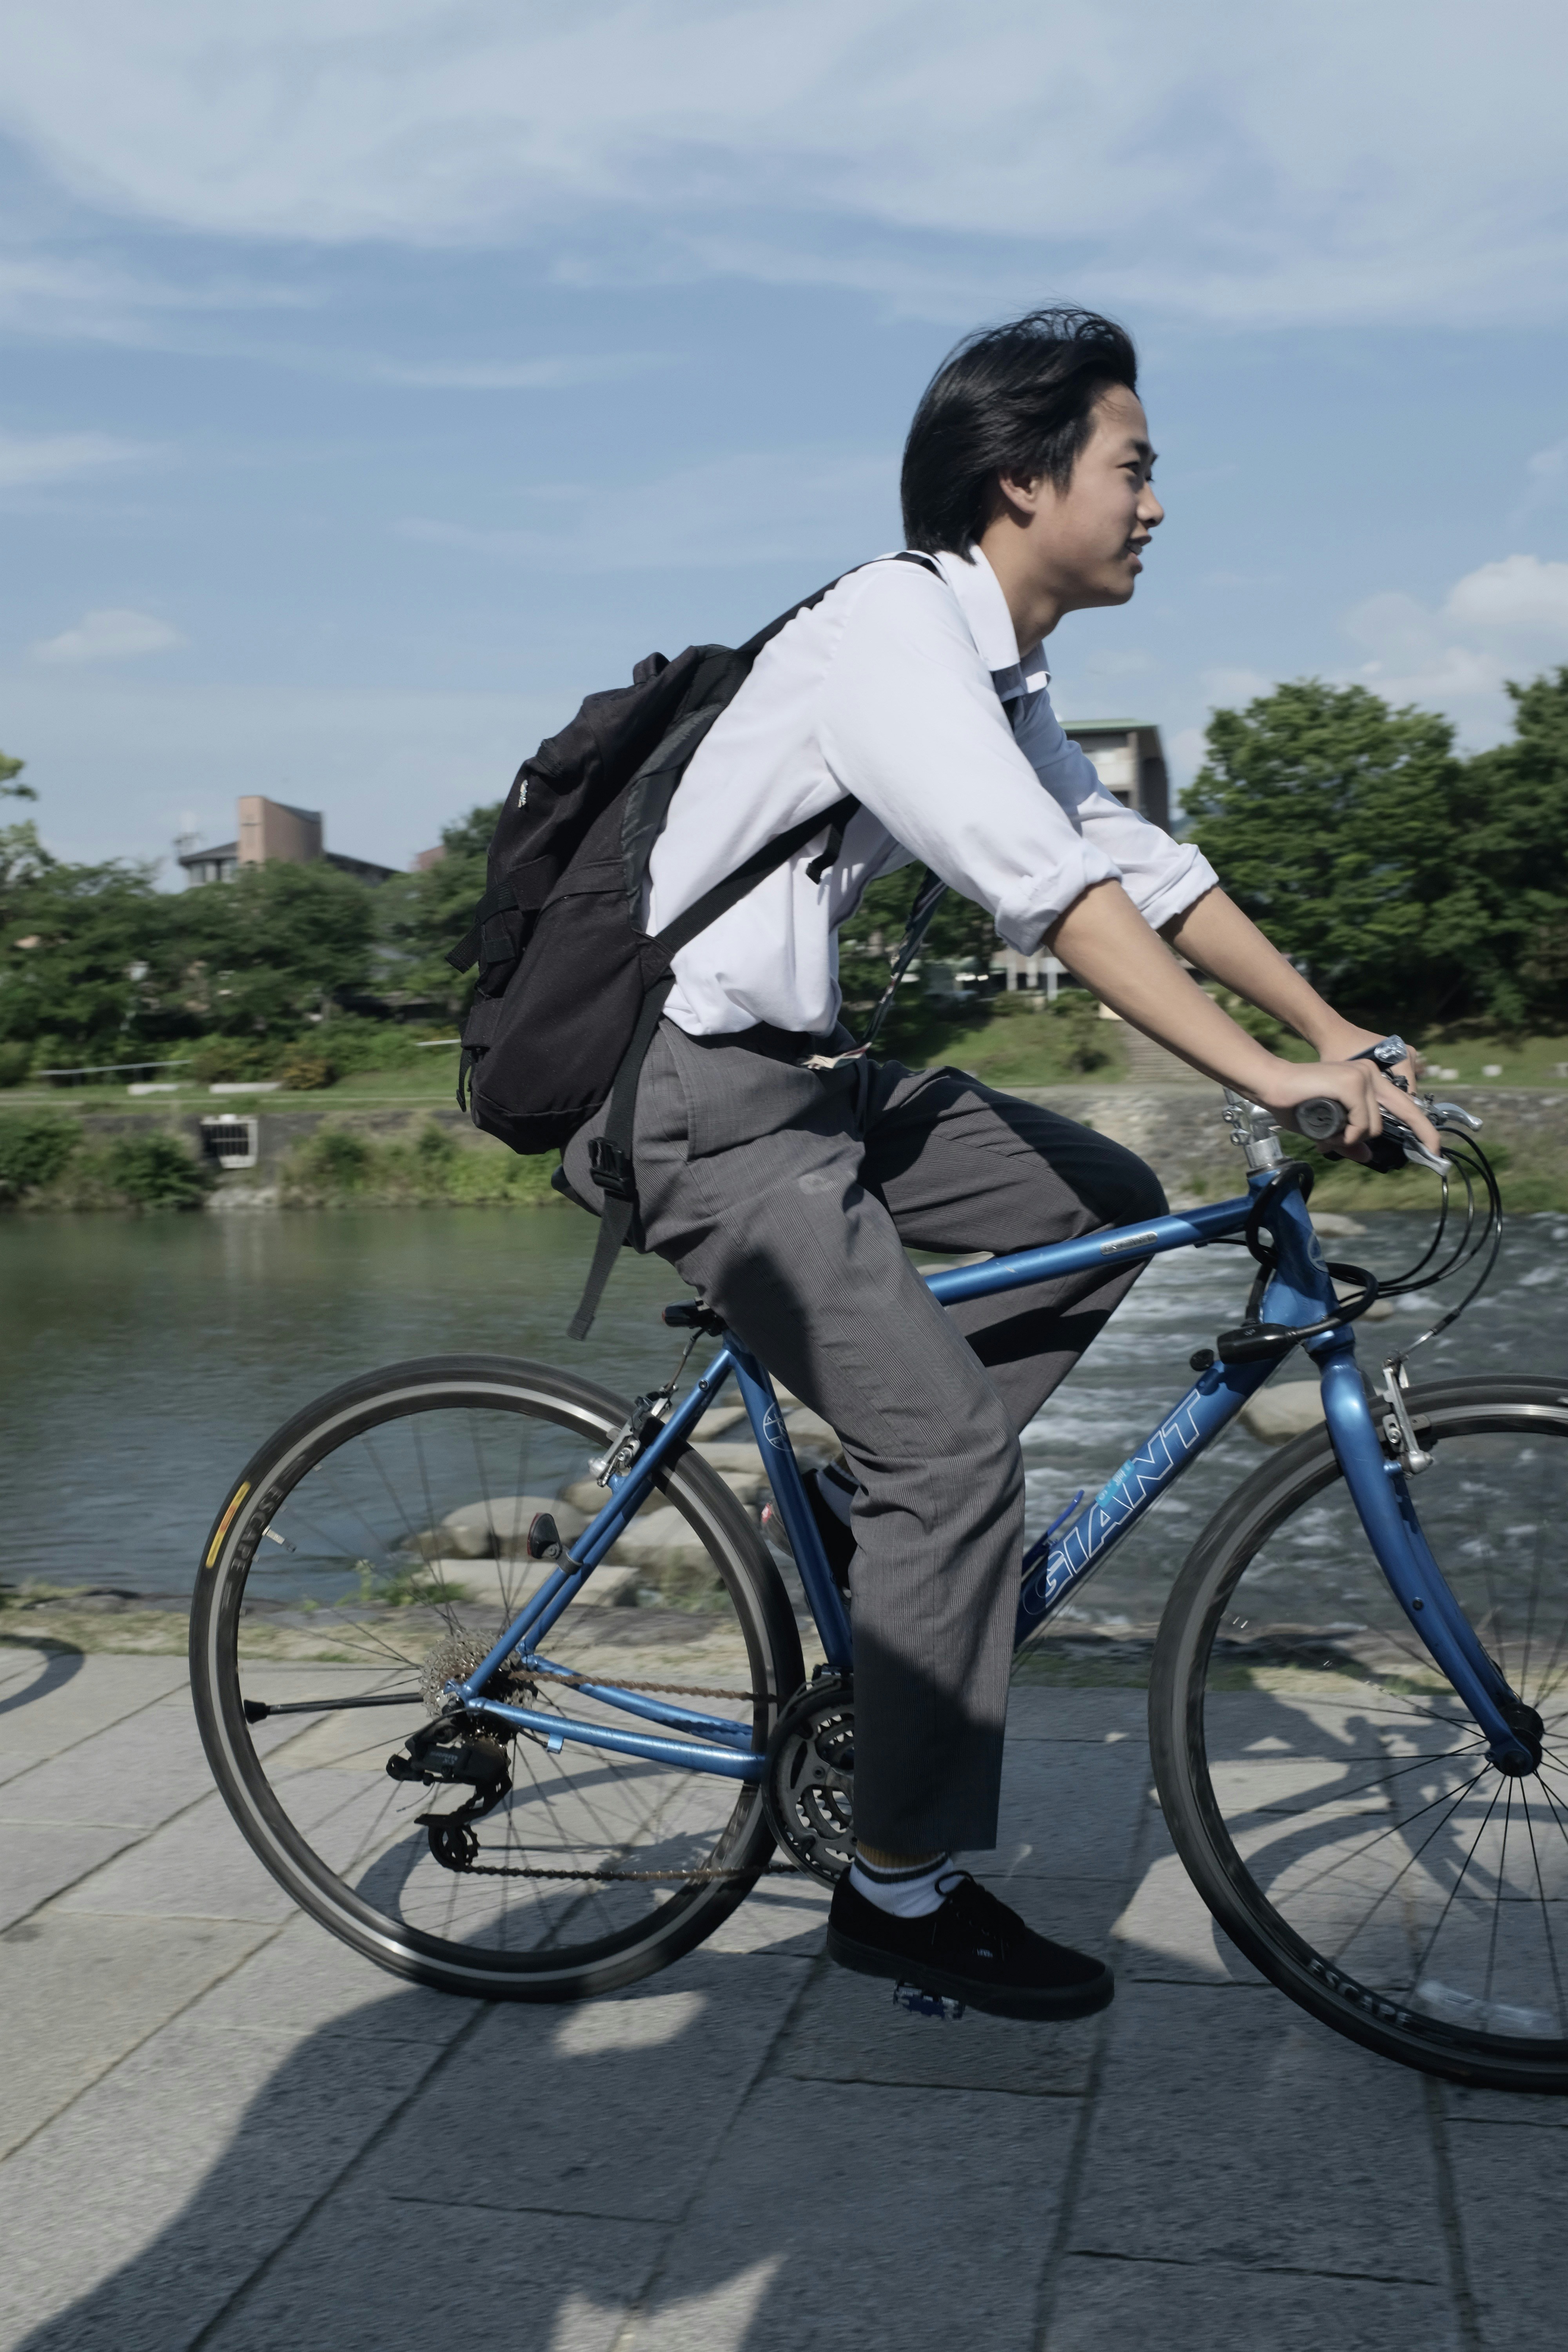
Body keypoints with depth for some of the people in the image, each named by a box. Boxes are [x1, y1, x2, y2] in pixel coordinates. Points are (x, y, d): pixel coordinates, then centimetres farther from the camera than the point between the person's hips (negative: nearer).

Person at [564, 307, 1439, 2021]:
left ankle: (872, 1500, 13)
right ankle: (901, 1890, 2)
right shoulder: (894, 627, -18)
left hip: (818, 1075, 10)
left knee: (1106, 1207, 8)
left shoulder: (996, 667, 12)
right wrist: (1262, 1072, -29)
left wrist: (1335, 1033, 5)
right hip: (714, 1105, -10)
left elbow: (1139, 861, 11)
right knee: (956, 1454, -11)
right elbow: (1052, 891, -28)